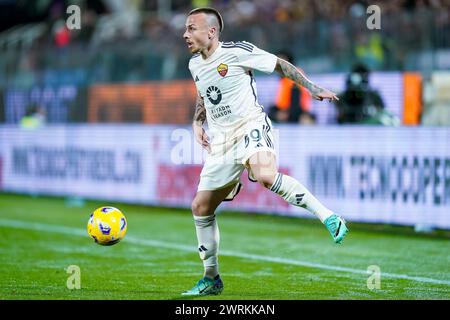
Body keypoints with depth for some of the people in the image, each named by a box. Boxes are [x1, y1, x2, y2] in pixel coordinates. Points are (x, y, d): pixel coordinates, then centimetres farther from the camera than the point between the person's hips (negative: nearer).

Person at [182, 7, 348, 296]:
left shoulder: (238, 52, -10)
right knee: (201, 206, 5)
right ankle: (211, 278, 19)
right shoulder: (195, 65, 10)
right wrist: (198, 123, 13)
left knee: (265, 175, -39)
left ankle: (329, 218, -32)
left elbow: (280, 65, -2)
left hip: (251, 128, -7)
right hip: (221, 142, 7)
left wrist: (312, 88, -9)